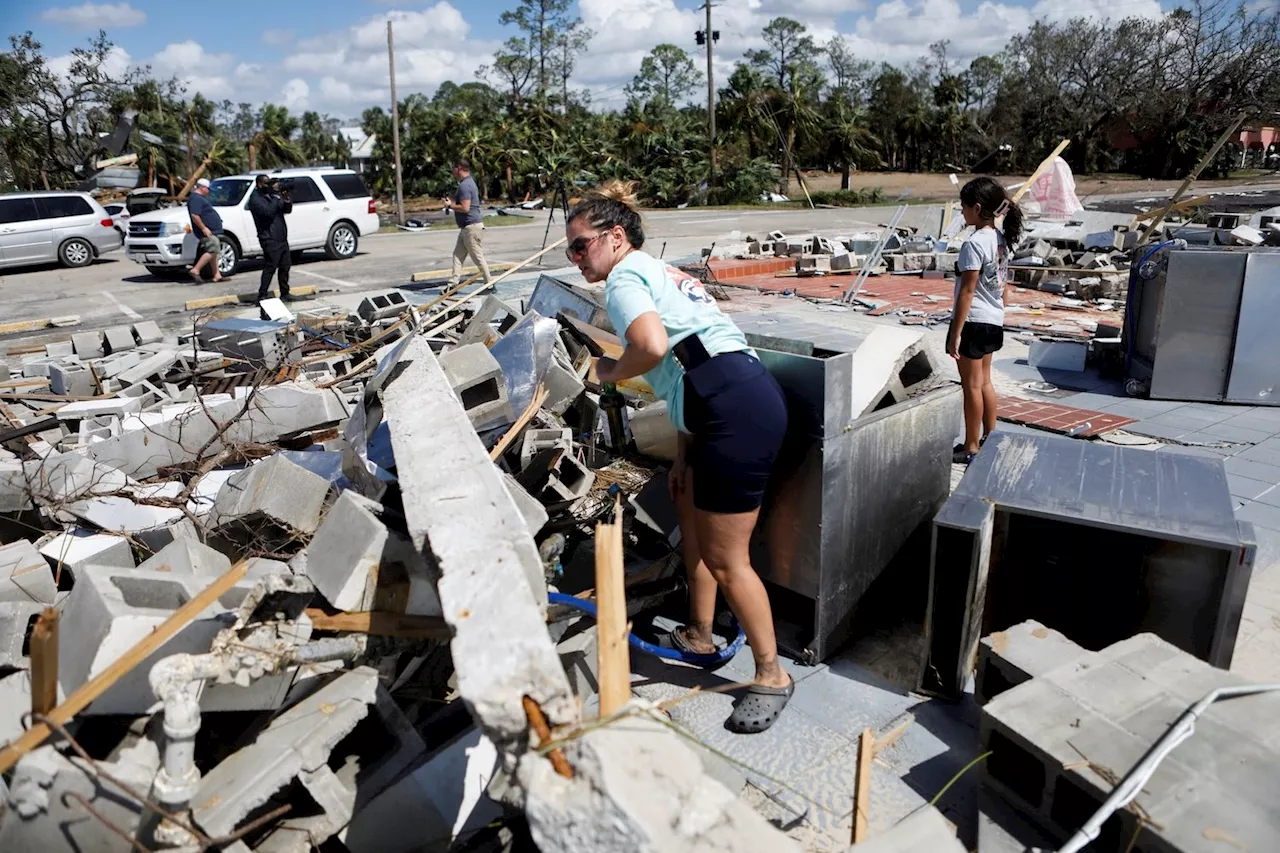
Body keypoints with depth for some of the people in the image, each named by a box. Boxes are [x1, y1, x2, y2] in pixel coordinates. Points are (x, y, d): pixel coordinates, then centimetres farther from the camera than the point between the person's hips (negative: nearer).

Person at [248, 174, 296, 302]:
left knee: (285, 267, 11)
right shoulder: (255, 199, -7)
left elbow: (287, 210, 14)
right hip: (270, 240, -8)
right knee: (270, 268, -11)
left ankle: (285, 293, 19)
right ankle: (262, 296, -9)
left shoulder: (271, 195, 17)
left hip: (282, 238, 8)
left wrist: (286, 199, -5)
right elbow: (268, 211, -23)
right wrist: (277, 196, -17)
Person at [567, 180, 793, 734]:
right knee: (693, 518, 24)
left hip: (738, 412, -11)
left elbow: (652, 346, -26)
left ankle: (771, 675, 16)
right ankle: (699, 635, 42)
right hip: (738, 403, 11)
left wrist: (611, 372, -4)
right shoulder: (660, 273, 26)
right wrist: (685, 455, 24)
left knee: (724, 557, 0)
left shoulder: (625, 277, -4)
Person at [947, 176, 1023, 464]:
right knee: (984, 381, 18)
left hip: (974, 321, -9)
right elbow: (1003, 284, 13)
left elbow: (967, 291, -20)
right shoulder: (1001, 238, 7)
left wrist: (955, 333, -18)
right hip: (994, 321, 9)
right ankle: (990, 439, 28)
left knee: (972, 386, 0)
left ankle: (971, 448, 9)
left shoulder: (974, 243, -19)